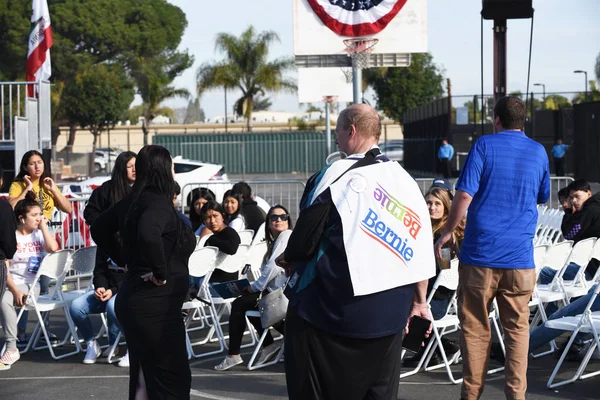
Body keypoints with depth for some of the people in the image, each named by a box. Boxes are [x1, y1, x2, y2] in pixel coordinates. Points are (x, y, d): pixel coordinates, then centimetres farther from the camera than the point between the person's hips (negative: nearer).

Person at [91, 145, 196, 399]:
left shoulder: (132, 202, 10)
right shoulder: (159, 204, -17)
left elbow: (99, 229, 24)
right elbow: (148, 234, -38)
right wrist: (161, 272, -24)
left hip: (134, 299, 9)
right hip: (155, 305, -9)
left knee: (143, 376, 18)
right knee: (173, 378, -2)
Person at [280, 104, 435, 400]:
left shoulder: (334, 176, -13)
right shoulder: (405, 179, 3)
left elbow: (305, 236, -8)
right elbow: (422, 247, 6)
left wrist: (288, 259, 14)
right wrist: (419, 302, 17)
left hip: (331, 307, -5)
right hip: (389, 313, 5)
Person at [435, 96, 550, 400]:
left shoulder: (484, 146, -2)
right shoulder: (538, 152, 9)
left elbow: (465, 194, -9)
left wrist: (447, 233, 0)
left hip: (480, 252, -2)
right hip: (520, 256, 3)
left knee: (475, 328, 5)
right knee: (517, 328, 8)